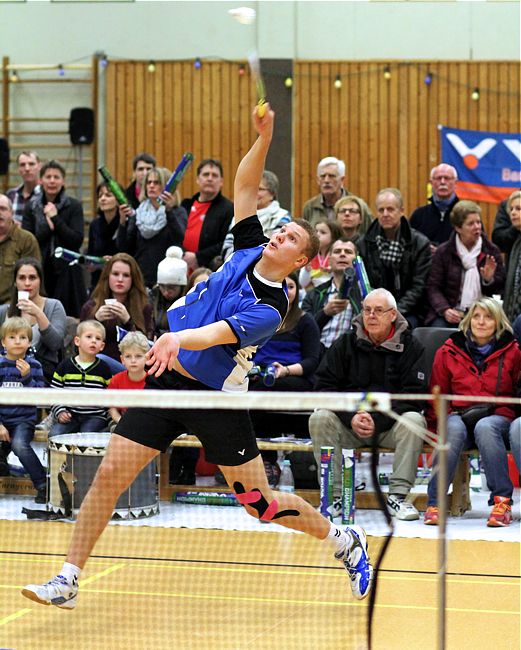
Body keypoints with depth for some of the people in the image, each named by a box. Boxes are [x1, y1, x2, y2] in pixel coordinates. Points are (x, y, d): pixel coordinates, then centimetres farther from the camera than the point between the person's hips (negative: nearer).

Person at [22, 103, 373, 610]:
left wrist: (180, 339, -50)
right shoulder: (249, 250, 4)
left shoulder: (269, 308, -15)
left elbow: (218, 332, -32)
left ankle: (343, 540, 26)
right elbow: (244, 186, 8)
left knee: (259, 503, 1)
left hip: (216, 397, -6)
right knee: (109, 473, -4)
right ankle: (67, 580, 1)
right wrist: (264, 136, -6)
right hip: (167, 380, 6)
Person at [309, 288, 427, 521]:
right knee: (319, 419, -26)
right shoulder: (345, 344, 5)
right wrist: (351, 417, -17)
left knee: (413, 421, -32)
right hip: (349, 422, 1)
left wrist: (378, 421, -20)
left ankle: (398, 496, -26)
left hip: (390, 423, -1)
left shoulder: (410, 347, -1)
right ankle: (334, 495, -24)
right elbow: (324, 386, 0)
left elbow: (414, 395, -8)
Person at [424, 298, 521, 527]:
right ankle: (434, 502, -36)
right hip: (459, 416, 1)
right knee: (454, 429, -36)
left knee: (485, 427, -38)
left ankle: (501, 500, -37)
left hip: (499, 417, -1)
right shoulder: (448, 352, 13)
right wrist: (436, 425, 0)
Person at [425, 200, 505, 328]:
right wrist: (445, 310, -14)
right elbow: (433, 287, 2)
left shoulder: (492, 251, 9)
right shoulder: (443, 252, 6)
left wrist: (489, 280, -12)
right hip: (451, 314, 0)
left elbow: (500, 288, 10)